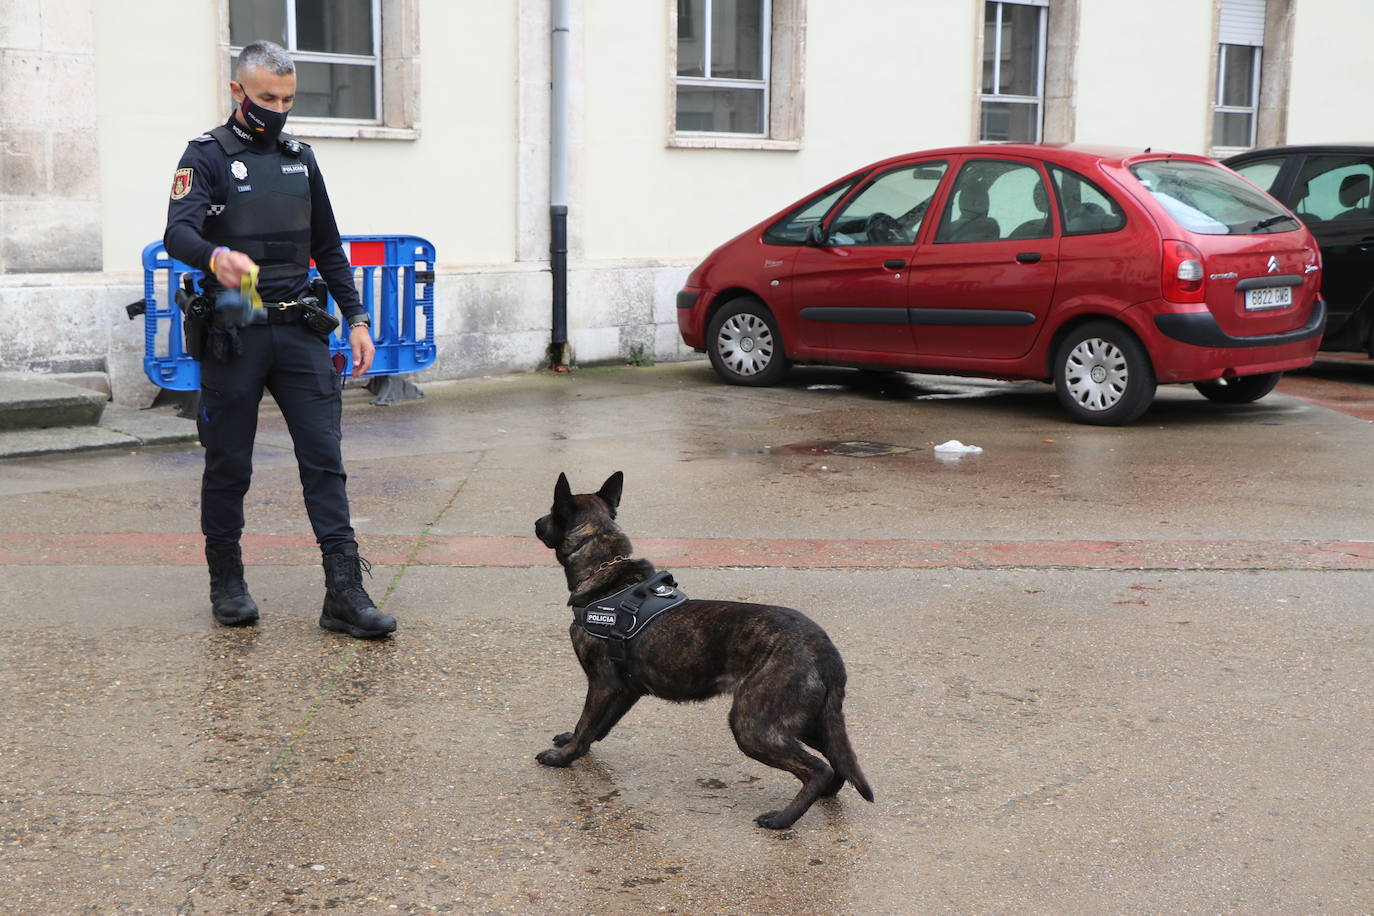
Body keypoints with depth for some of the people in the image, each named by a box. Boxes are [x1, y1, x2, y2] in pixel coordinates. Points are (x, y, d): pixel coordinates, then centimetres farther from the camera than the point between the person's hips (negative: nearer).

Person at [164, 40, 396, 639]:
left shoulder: (300, 158, 15)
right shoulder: (207, 156, -2)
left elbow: (328, 249, 20)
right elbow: (178, 232, -19)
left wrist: (356, 319, 13)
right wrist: (216, 257, -41)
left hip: (299, 332, 4)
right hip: (233, 336, -4)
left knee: (324, 459, -4)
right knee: (229, 465, 5)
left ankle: (344, 594, -7)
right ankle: (227, 583, 22)